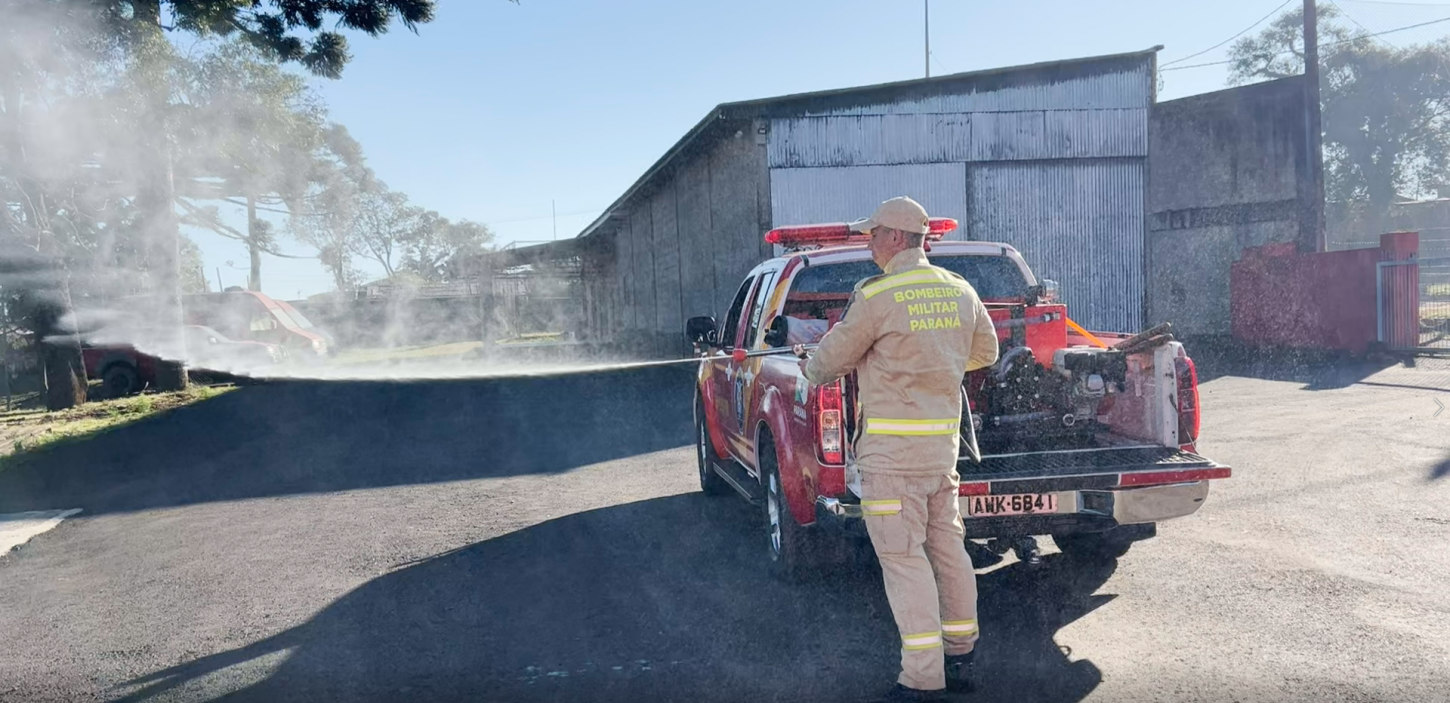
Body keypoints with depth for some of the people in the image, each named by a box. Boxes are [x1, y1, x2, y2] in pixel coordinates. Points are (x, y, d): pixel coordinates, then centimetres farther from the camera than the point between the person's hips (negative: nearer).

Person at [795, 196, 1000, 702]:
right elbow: (985, 352, 21)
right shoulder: (960, 291, 8)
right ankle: (961, 658, 26)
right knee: (947, 545, 15)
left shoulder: (878, 295, -14)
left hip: (893, 443, -7)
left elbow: (833, 356, -3)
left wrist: (810, 368, 19)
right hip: (945, 436, 8)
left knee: (903, 557, -3)